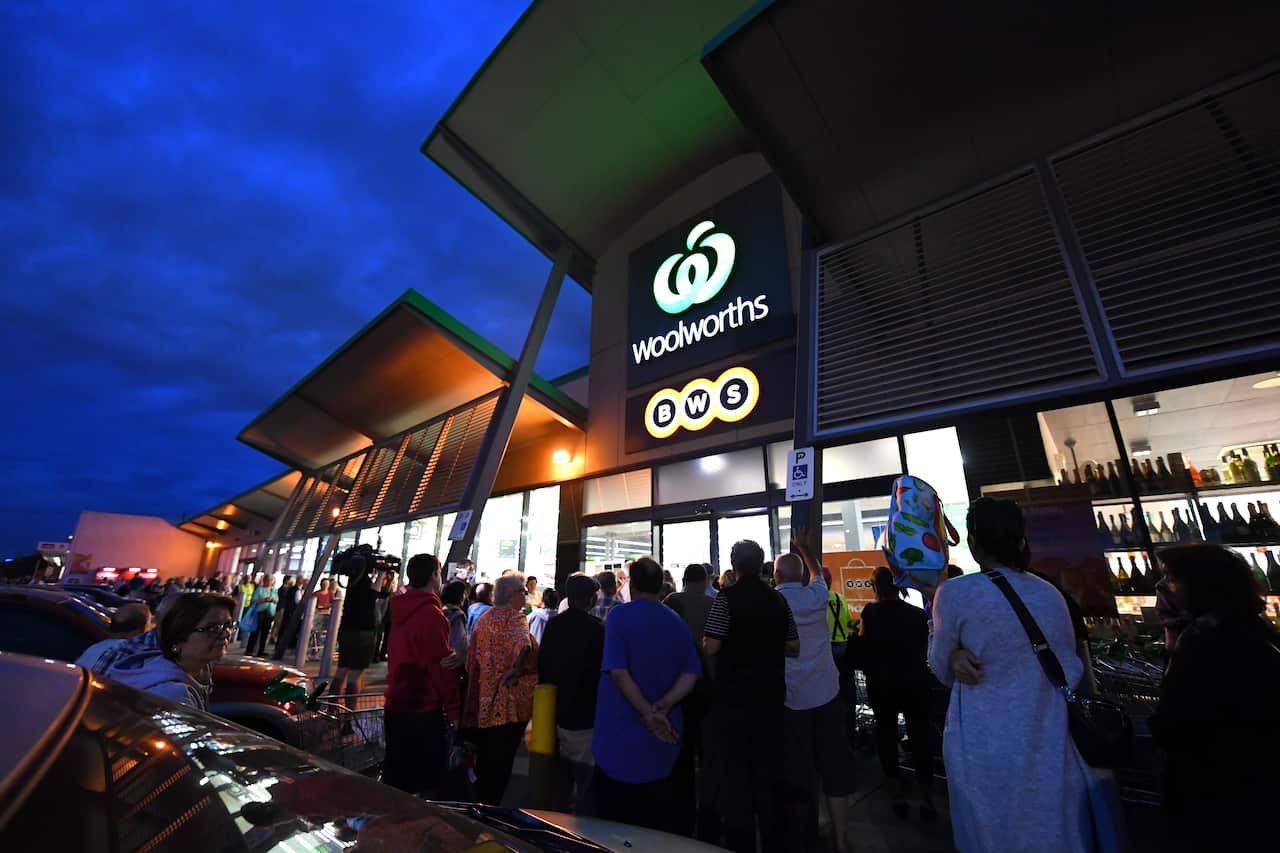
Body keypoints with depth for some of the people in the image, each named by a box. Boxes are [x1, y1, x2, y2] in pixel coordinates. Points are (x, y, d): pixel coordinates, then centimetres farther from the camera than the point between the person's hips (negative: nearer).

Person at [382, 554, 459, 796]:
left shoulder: (399, 609, 6)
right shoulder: (431, 613, -20)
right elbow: (442, 665, -19)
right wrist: (453, 709, -11)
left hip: (395, 706, 8)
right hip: (425, 710, -8)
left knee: (395, 778, 20)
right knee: (427, 784, 5)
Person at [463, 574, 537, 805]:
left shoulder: (483, 617, 6)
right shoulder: (514, 617, -16)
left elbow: (472, 658, 12)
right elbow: (523, 645, -37)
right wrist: (516, 669, -24)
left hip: (484, 702, 7)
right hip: (509, 703, -7)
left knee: (485, 756, 22)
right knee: (501, 759, 8)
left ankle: (480, 799, 35)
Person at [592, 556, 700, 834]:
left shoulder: (620, 615, -14)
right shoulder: (676, 621, 1)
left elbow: (618, 672, -22)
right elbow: (691, 674, -2)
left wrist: (648, 714, -17)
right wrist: (663, 707, -12)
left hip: (621, 735, -4)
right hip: (663, 735, 5)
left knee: (615, 821, 13)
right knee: (658, 817, 21)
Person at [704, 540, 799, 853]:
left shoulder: (727, 597, -16)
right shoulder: (778, 599, 1)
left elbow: (711, 648, -20)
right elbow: (794, 646, 7)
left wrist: (705, 640, 1)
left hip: (733, 693, -5)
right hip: (770, 692, 5)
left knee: (735, 767, 9)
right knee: (768, 764, 19)